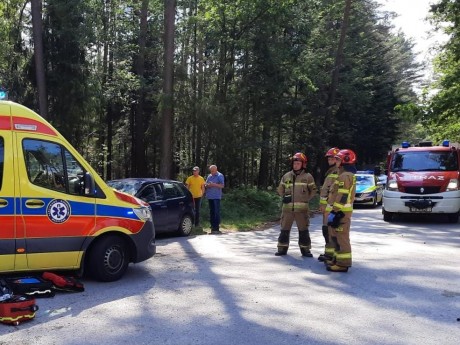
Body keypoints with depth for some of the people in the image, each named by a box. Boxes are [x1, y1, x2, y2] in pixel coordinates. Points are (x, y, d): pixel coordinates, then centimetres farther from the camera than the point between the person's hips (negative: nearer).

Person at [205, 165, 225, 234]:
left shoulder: (220, 176, -1)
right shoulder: (209, 176, 16)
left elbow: (222, 185, -8)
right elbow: (205, 185, 18)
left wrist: (214, 184, -18)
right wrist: (207, 185, -6)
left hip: (216, 197, -6)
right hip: (210, 196, 6)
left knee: (217, 212, -7)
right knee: (211, 212, 9)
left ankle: (216, 228, -6)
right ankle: (212, 227, 15)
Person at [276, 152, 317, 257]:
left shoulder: (308, 176, 0)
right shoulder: (286, 176, 8)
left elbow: (313, 190, 6)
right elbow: (280, 189, 17)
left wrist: (305, 199, -1)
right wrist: (284, 196, 5)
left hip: (302, 208, -2)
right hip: (288, 208, 2)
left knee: (303, 230, 5)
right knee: (284, 229, 7)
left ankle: (305, 249, 15)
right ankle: (282, 248, 16)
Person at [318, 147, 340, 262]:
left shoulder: (338, 172, -12)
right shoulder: (330, 171, 21)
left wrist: (327, 205, -19)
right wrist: (322, 204, 20)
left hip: (331, 206, -10)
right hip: (327, 205, 10)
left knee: (328, 230, -9)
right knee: (327, 230, 14)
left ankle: (330, 253, -5)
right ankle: (329, 252, 21)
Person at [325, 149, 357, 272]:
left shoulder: (345, 176, -16)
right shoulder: (346, 175, 19)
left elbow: (342, 197, -22)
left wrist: (335, 212, -22)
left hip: (341, 212, -11)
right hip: (342, 211, 11)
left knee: (341, 237, -7)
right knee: (334, 236, 18)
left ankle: (343, 264, -2)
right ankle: (337, 259, 28)